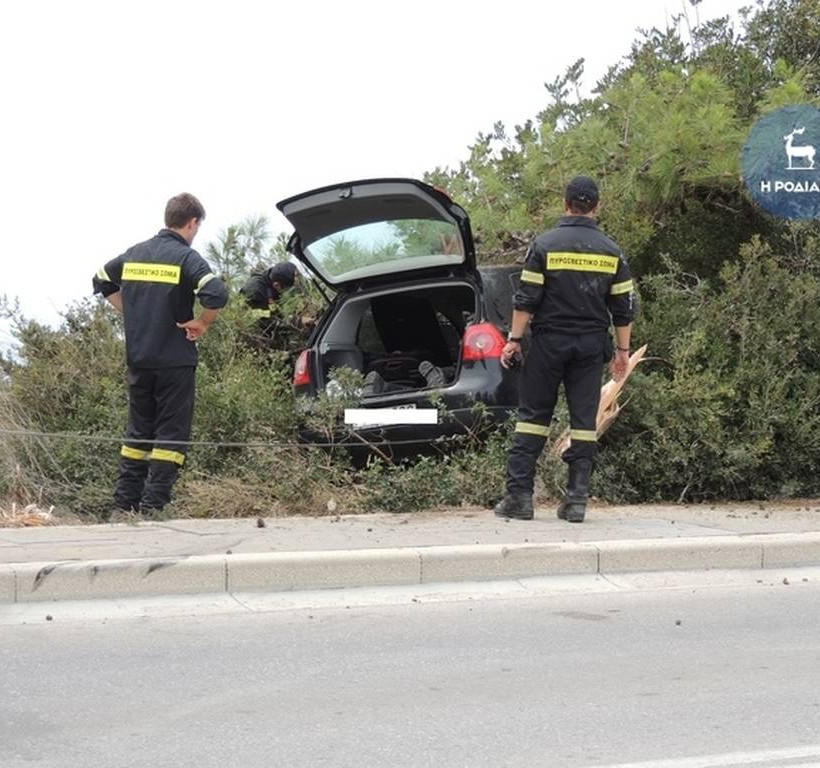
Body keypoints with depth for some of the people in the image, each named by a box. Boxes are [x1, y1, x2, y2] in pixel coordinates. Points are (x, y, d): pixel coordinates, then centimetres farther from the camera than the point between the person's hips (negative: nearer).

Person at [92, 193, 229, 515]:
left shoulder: (135, 253, 7)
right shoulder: (186, 257, -11)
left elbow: (102, 282, 20)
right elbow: (217, 294, -26)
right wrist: (201, 323, -9)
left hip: (138, 358, 6)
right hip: (175, 361, -6)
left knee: (139, 429, 16)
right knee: (171, 432, 1)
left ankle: (125, 500, 16)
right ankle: (153, 505, -3)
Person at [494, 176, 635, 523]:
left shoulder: (544, 245, -4)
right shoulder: (611, 251, 5)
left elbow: (526, 299, -8)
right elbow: (623, 307, 6)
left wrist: (514, 339, -2)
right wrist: (623, 349, 14)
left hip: (549, 341, -2)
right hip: (591, 346, 2)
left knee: (533, 415, 3)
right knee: (584, 419, 5)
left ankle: (519, 495, 0)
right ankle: (577, 499, 3)